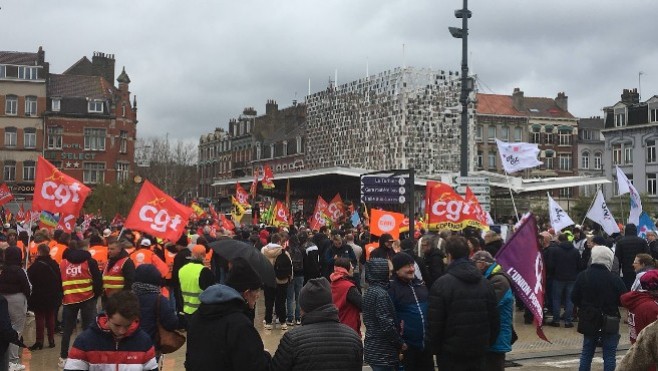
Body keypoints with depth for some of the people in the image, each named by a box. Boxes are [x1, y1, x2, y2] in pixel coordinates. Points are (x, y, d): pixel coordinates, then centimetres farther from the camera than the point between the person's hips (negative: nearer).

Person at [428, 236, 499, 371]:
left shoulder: (442, 284, -13)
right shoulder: (484, 282, 6)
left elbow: (435, 322, -13)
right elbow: (494, 319, 8)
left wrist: (436, 347, 0)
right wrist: (488, 343, 18)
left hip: (451, 352, -5)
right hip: (479, 350, 5)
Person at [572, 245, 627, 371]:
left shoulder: (582, 276, -5)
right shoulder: (614, 279, -16)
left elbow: (574, 298, -1)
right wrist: (611, 303, 9)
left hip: (588, 321, 4)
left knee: (587, 352, 15)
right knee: (609, 354, 5)